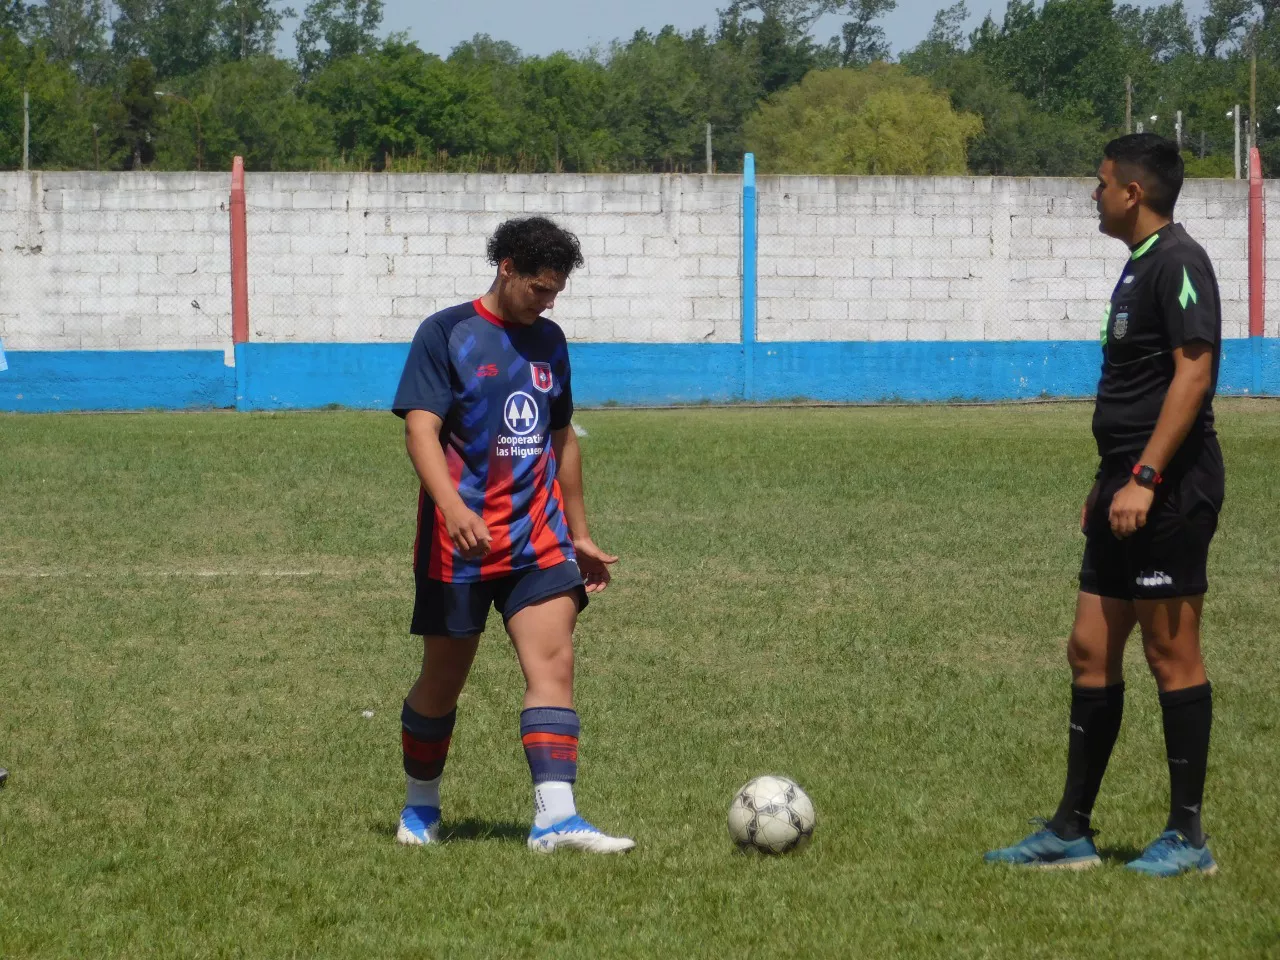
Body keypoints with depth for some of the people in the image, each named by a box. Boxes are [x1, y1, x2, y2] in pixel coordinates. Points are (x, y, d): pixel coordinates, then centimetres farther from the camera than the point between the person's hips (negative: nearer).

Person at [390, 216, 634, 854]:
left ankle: (555, 818, -20)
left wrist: (580, 536, 22)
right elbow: (421, 427, -16)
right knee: (444, 679, 6)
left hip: (538, 538, 4)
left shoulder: (547, 341, 13)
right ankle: (420, 808, 27)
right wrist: (452, 506, -32)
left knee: (554, 664, -12)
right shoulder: (446, 334, -6)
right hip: (460, 540, -4)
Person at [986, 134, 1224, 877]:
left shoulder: (1178, 263, -13)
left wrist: (1144, 478, -25)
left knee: (1172, 656, -4)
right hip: (1128, 490, 10)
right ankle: (1072, 831, 14)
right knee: (1092, 650, 10)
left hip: (1171, 490, -10)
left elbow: (1193, 372, -21)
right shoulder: (1139, 266, 17)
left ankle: (1188, 837, 3)